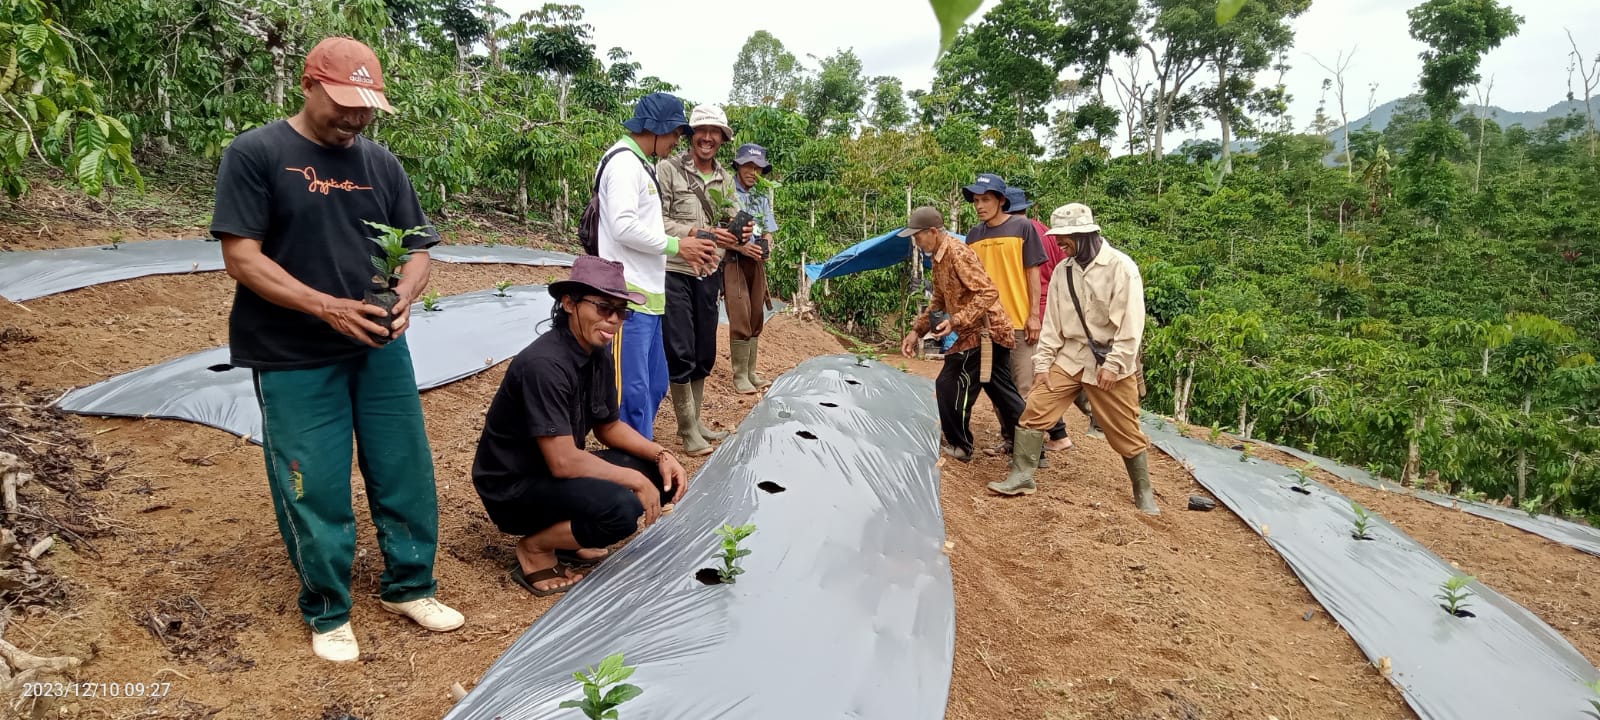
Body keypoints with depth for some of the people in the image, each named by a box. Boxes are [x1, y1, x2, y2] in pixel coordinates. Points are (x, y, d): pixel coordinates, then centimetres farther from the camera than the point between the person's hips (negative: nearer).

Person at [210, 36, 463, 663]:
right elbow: (242, 258, -13)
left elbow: (417, 249, 8)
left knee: (407, 475, 9)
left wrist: (404, 296, -14)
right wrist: (329, 308, -22)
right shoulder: (256, 153, -7)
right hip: (293, 361, -4)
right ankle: (328, 612, 23)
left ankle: (409, 587, 29)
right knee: (315, 492, 4)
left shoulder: (380, 162, 6)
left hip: (380, 351, 4)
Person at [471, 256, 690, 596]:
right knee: (622, 507, -31)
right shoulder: (544, 364, -27)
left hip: (557, 471, 9)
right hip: (513, 488, -9)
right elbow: (563, 461, -29)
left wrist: (661, 456, -4)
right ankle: (535, 547, -5)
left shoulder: (600, 358, -1)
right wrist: (635, 480, -21)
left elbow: (609, 426, 12)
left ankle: (569, 538, 10)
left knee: (663, 478, -2)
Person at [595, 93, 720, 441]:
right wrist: (676, 245, -12)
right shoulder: (624, 162, -12)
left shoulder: (641, 164, 20)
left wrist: (684, 248, 9)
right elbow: (624, 227, -21)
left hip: (647, 295, 11)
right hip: (628, 297, -11)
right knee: (632, 391, -7)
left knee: (654, 385, 17)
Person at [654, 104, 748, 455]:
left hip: (709, 273, 6)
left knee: (704, 354, 11)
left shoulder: (725, 179, 12)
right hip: (675, 272, -6)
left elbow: (729, 226, 16)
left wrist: (737, 235, -7)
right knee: (680, 353, -5)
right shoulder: (668, 169, -7)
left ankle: (695, 422, 25)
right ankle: (688, 431, 5)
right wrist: (696, 233, -21)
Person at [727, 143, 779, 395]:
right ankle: (740, 376, -3)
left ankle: (751, 372, 19)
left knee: (756, 318, 10)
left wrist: (767, 244, -6)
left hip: (757, 261, 7)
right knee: (740, 319, -10)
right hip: (733, 261, -7)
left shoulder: (762, 196, 13)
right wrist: (740, 246, -23)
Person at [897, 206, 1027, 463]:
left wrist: (956, 321, -29)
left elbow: (989, 294, -25)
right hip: (984, 333, 10)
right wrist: (917, 330, 14)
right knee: (1002, 392, 12)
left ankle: (959, 446, 11)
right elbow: (939, 301, 22)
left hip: (984, 332, -10)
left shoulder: (958, 254, -19)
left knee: (950, 387, -3)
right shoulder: (939, 258, 12)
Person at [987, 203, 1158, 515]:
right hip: (1069, 357, 5)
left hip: (1110, 363, -5)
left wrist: (1113, 364, -18)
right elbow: (1052, 321, 7)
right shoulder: (1063, 270, 5)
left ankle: (1144, 494, 21)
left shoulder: (1121, 266, -13)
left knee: (1126, 433, 4)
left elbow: (1131, 323, -15)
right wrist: (1042, 362, 0)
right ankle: (1022, 476, 6)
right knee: (1035, 409, -5)